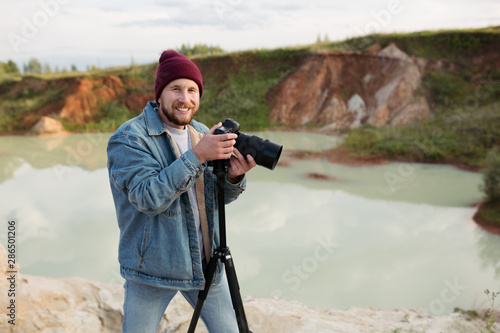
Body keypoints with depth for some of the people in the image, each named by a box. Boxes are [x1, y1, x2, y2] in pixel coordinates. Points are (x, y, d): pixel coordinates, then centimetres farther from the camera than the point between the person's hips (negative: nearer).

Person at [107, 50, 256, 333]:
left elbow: (220, 197, 8)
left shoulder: (202, 133, 5)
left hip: (207, 264, 5)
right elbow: (149, 198, -26)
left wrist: (234, 177, -15)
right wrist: (197, 156, -31)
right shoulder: (128, 139, -14)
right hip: (152, 267, -5)